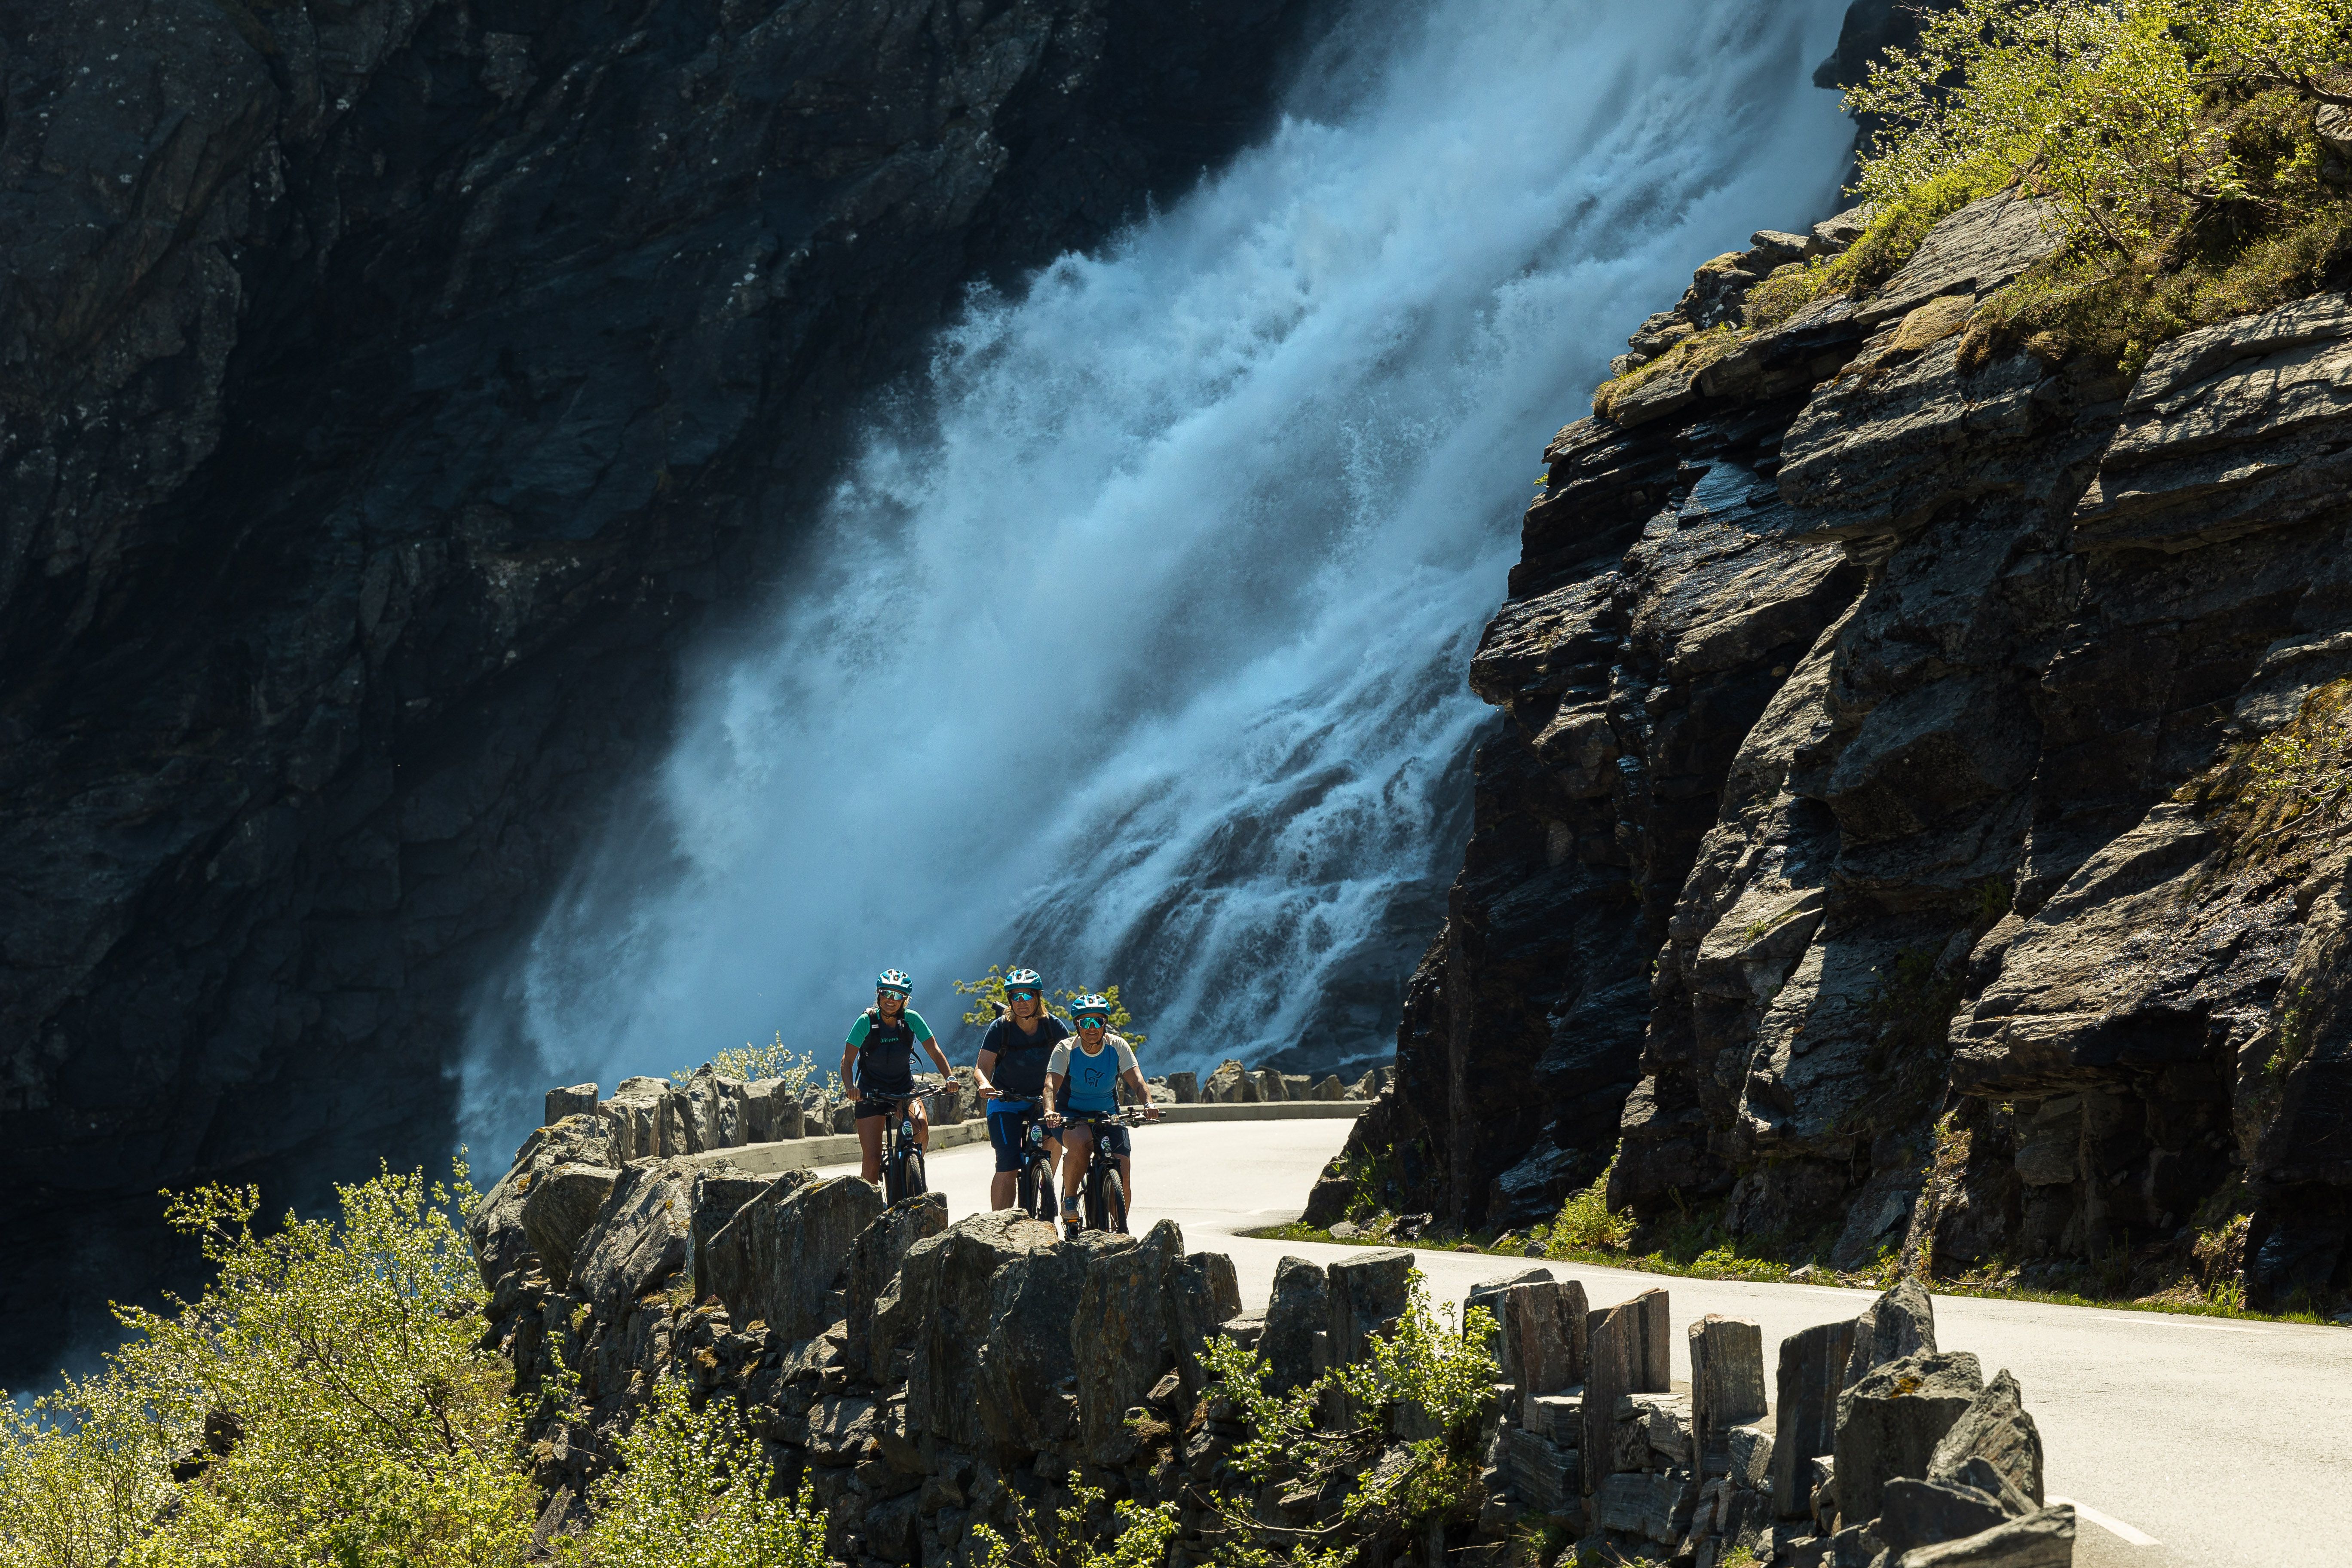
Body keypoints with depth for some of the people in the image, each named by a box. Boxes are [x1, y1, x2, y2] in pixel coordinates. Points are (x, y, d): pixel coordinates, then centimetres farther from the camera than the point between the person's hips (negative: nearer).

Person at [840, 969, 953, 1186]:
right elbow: (847, 1060, -15)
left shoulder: (911, 1019, -9)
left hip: (905, 1089, 2)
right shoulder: (867, 1021, -14)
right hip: (871, 1092, -1)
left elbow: (934, 1051, -9)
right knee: (872, 1162, -11)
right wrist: (850, 1087, -33)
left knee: (922, 1128, -29)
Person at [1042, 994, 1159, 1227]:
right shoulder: (1066, 1050, -11)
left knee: (1123, 1178, -12)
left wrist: (1148, 1104, -38)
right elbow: (1051, 1084, -23)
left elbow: (1137, 1081, -17)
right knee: (1079, 1143, -37)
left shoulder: (1118, 1047, -7)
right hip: (1072, 1118, -2)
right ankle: (1069, 1203, -17)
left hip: (1108, 1118, 2)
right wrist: (1050, 1111, -45)